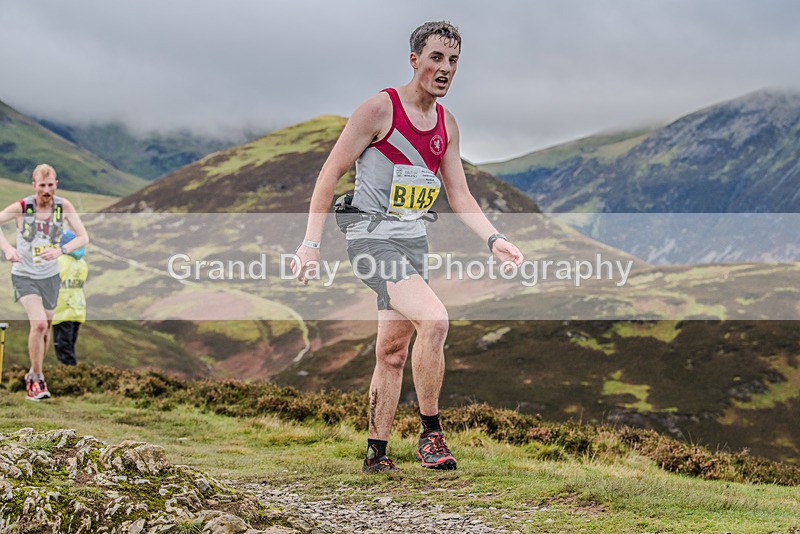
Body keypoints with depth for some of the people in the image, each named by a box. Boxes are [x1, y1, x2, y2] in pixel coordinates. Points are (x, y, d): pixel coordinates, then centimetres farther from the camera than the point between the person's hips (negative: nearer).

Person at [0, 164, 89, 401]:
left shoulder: (64, 206, -10)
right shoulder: (21, 207, -16)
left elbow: (83, 237, -12)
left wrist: (60, 250, -30)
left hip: (50, 276, 4)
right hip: (24, 275, -4)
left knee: (45, 328, 14)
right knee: (39, 323, -20)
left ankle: (32, 375, 35)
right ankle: (37, 379, -6)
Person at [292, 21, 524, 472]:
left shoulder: (447, 124, 10)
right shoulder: (380, 109, -11)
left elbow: (460, 195, 13)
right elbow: (330, 174, -9)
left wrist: (493, 238, -3)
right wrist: (312, 243, -14)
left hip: (414, 242, 7)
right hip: (373, 240, -7)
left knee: (393, 352, 11)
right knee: (434, 319, -25)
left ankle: (377, 453, 21)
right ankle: (432, 434, -14)